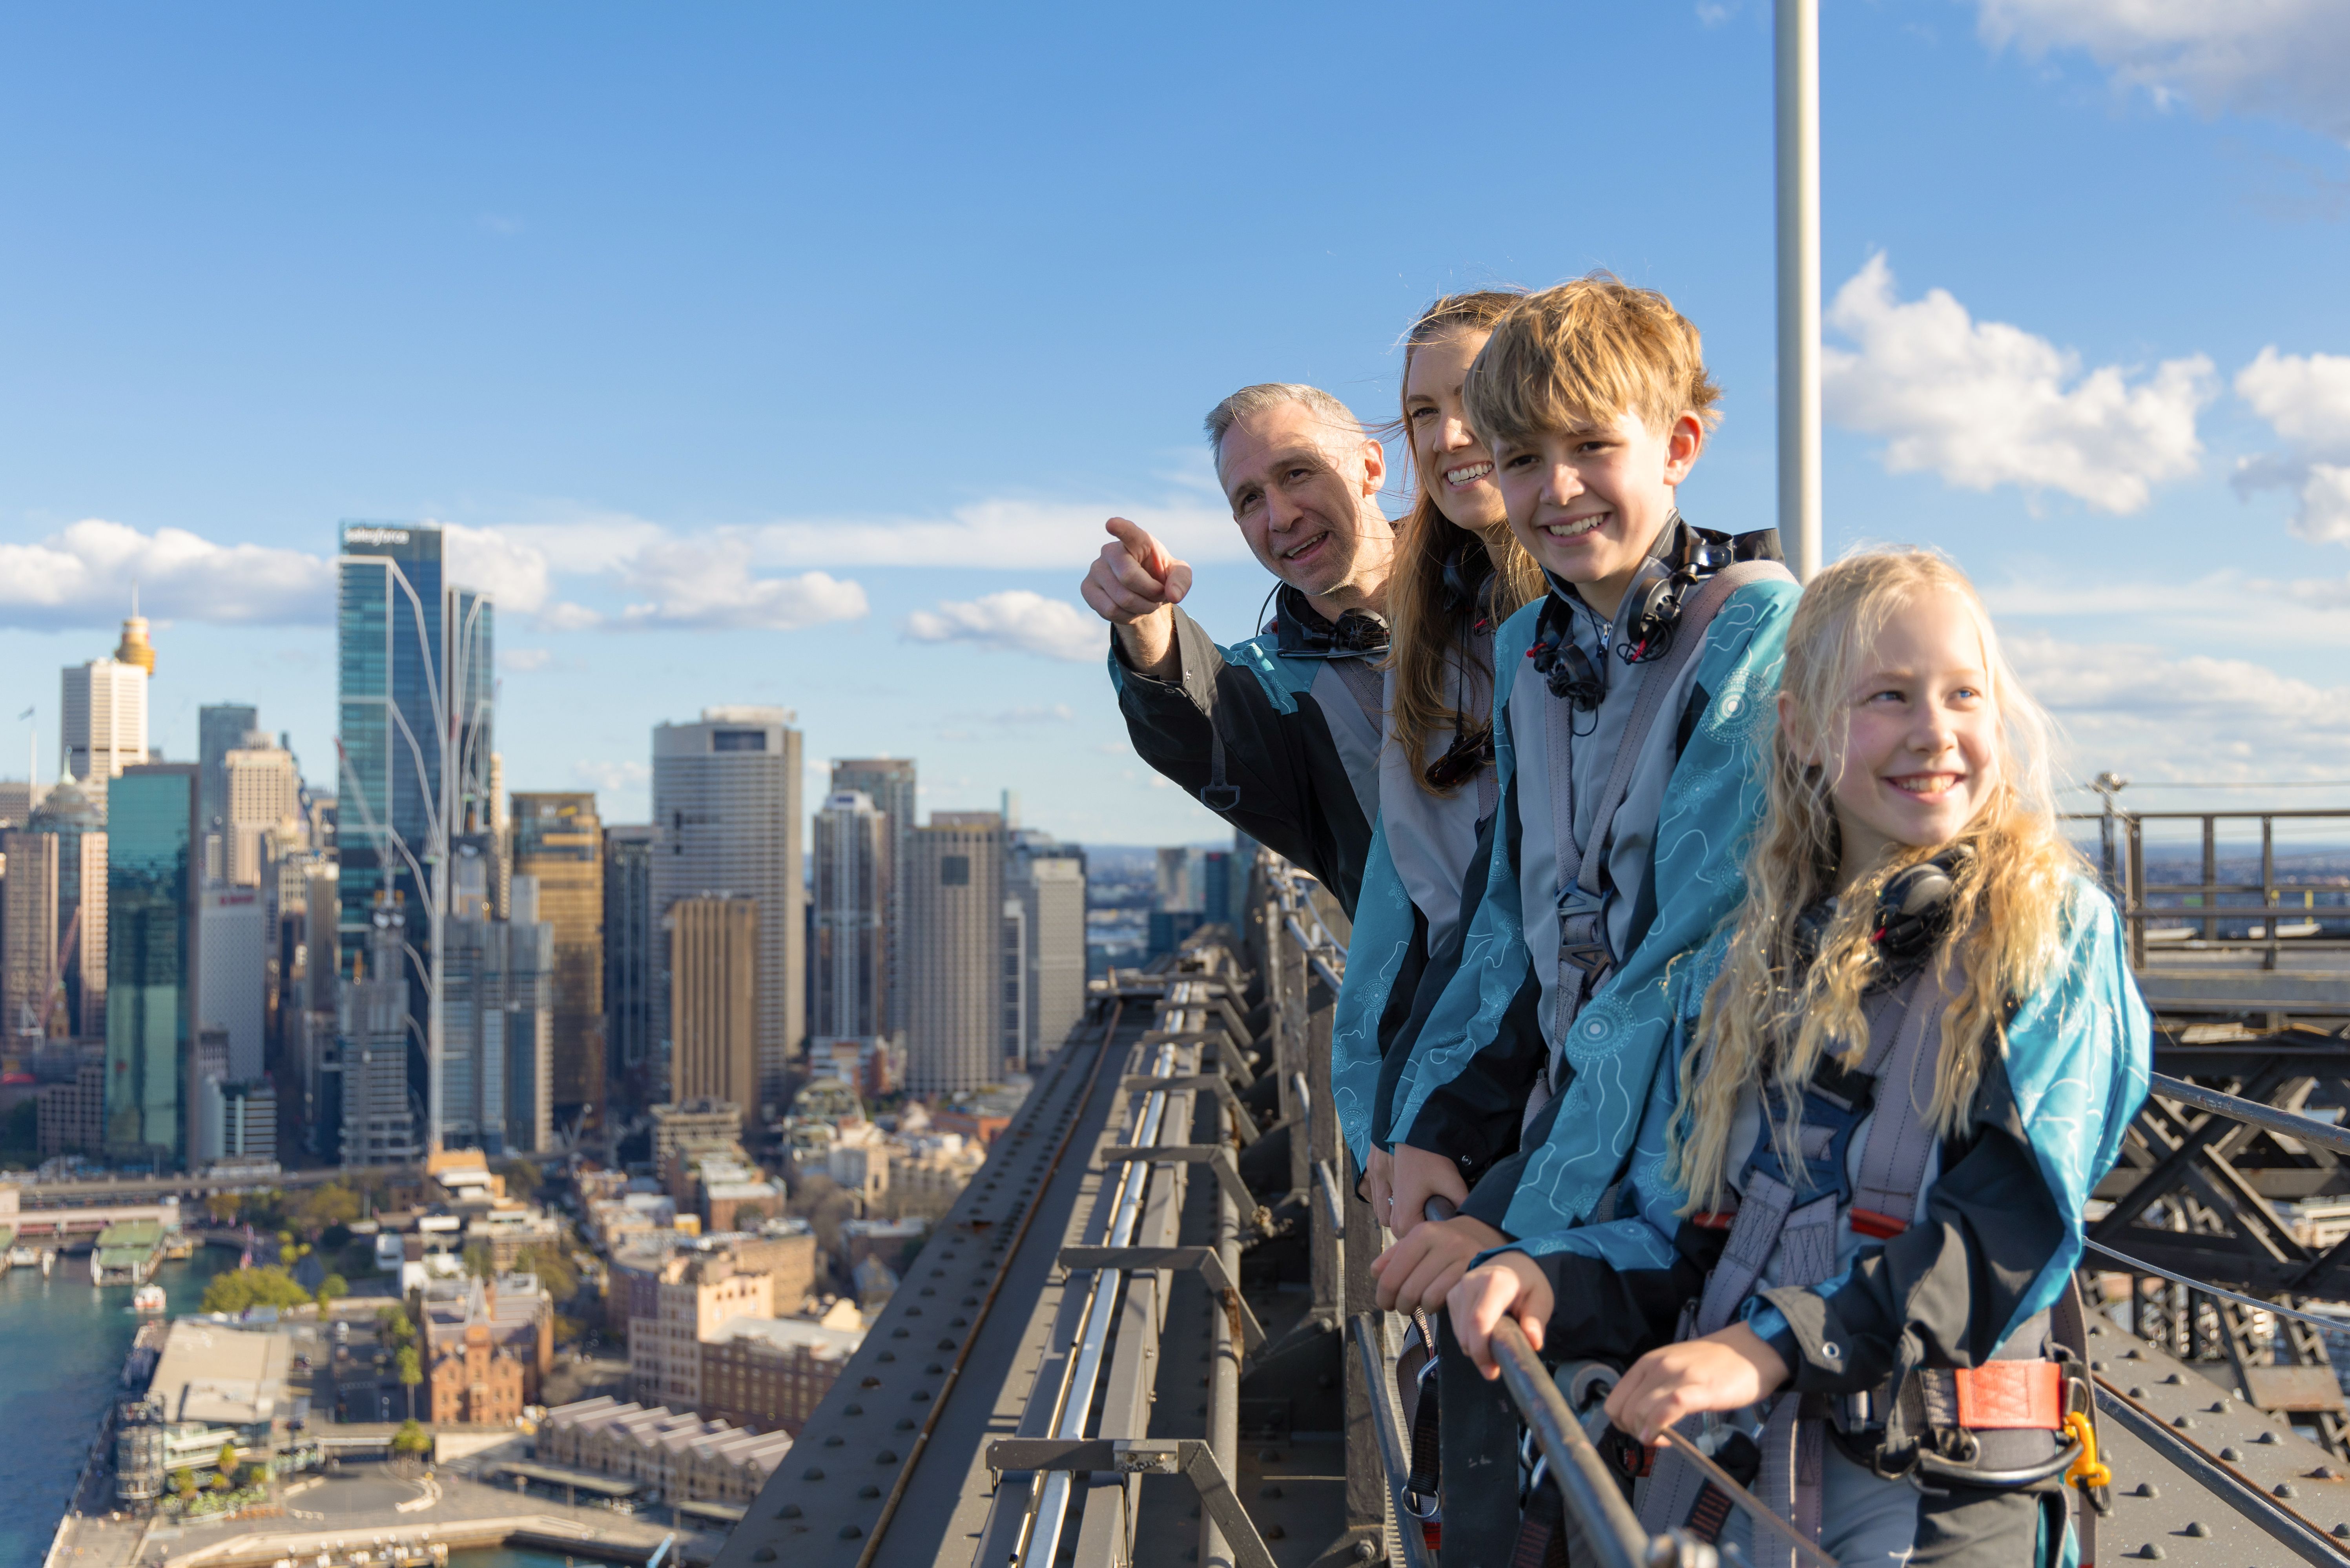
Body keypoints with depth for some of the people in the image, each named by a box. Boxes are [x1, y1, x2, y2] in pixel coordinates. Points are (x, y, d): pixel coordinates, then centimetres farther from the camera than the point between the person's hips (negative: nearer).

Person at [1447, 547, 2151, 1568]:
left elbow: (2006, 1222, -16)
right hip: (1723, 1462, 4)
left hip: (1944, 1486, -4)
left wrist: (1774, 1347, -25)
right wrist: (1552, 1276, -12)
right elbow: (1682, 1225, 9)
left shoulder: (2053, 932, -5)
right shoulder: (1744, 966, 9)